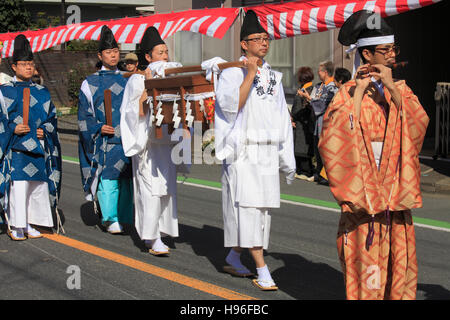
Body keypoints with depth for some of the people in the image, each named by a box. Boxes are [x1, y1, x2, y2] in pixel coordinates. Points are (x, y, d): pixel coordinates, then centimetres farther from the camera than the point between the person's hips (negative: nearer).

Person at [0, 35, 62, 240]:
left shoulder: (42, 93, 14)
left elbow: (51, 117, 15)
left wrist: (44, 130, -4)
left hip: (38, 147, 4)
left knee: (38, 186, 4)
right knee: (18, 186, -10)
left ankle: (29, 224, 14)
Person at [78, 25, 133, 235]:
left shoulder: (126, 80, 15)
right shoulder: (90, 84, 5)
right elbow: (84, 116, 4)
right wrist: (99, 128, -12)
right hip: (104, 140, -3)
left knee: (126, 179, 1)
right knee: (108, 179, -11)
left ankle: (124, 217, 12)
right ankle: (110, 219, -5)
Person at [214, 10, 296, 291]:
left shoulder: (274, 77, 14)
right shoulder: (232, 73, -2)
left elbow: (282, 118, 16)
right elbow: (232, 105, -18)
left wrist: (287, 158, 13)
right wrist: (250, 73, -18)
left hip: (268, 153, 6)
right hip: (242, 152, -6)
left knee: (262, 207, 8)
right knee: (249, 207, -11)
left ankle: (234, 257, 24)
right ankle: (262, 269, -11)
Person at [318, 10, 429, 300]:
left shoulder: (400, 88, 11)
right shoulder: (350, 91, -1)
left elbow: (418, 121, -6)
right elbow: (338, 132, -17)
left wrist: (391, 86, -13)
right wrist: (359, 92, -16)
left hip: (395, 183, 4)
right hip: (364, 182, -4)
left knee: (400, 250, 5)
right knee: (366, 251, -5)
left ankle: (399, 294, 14)